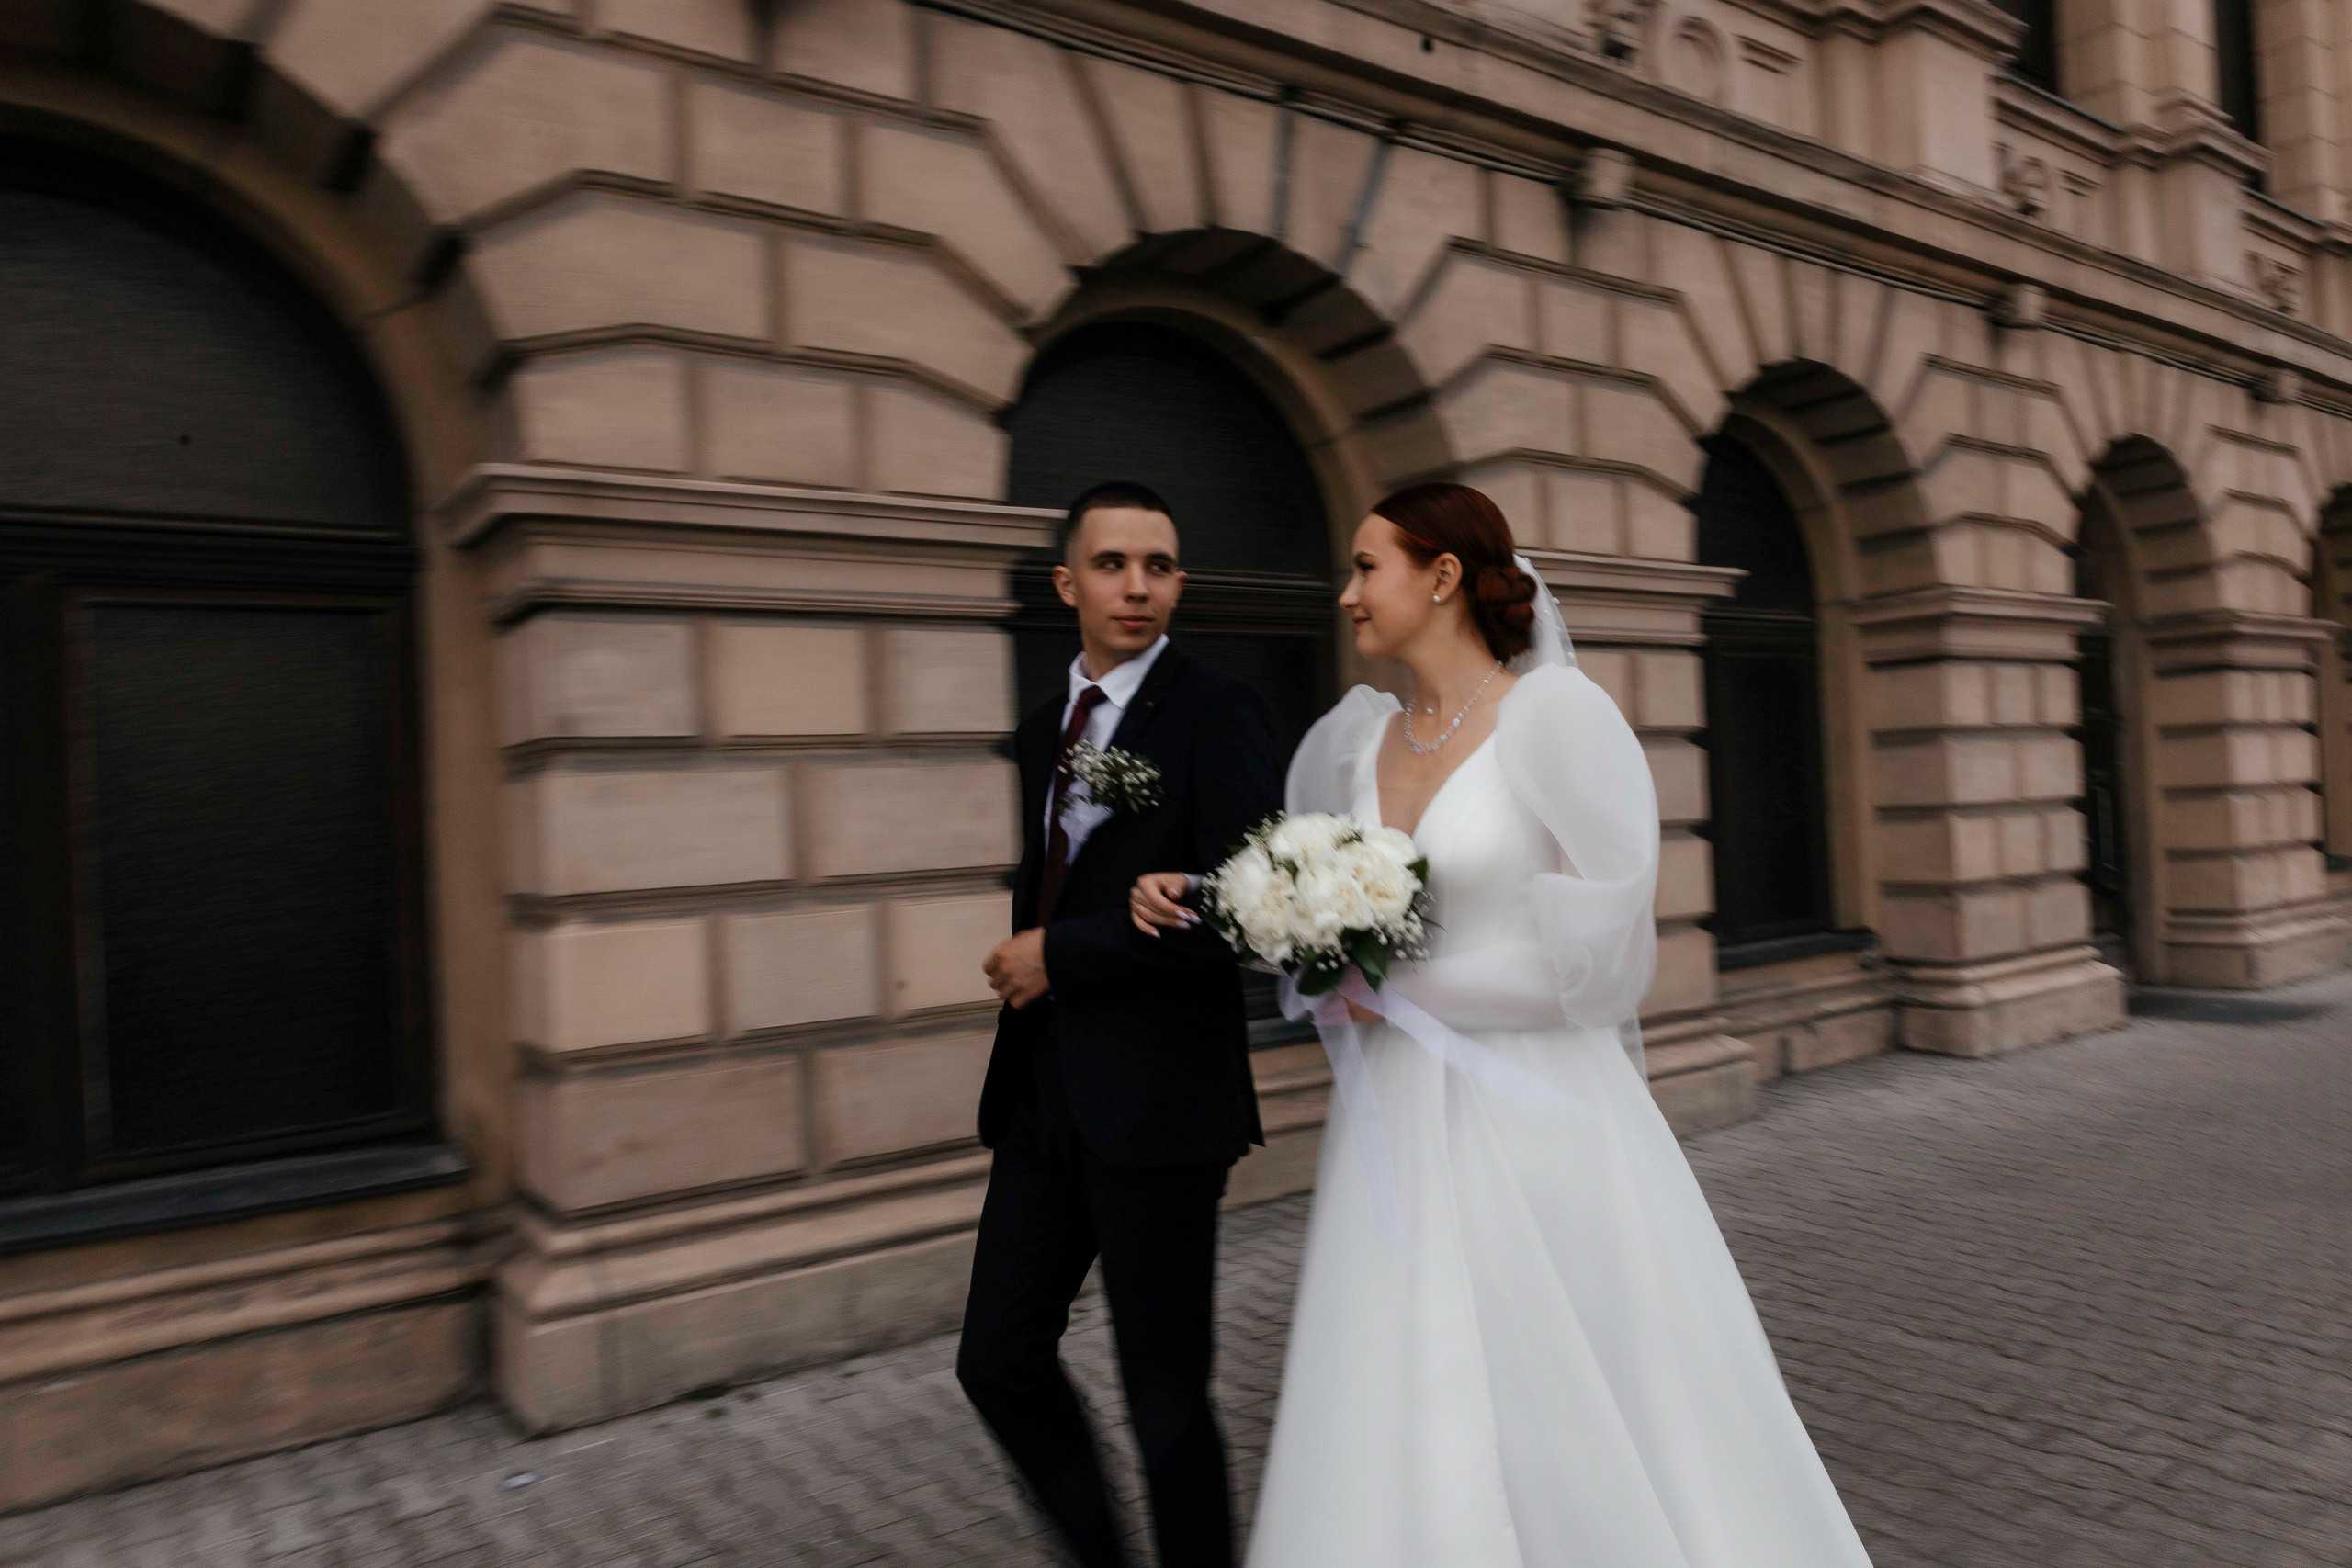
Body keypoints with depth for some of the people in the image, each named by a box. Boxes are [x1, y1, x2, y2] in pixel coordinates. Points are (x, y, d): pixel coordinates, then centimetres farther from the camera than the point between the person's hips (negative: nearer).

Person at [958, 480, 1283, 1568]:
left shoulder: (1216, 716, -9)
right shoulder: (1041, 731, 13)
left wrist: (1060, 954, -15)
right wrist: (1021, 971, 2)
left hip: (1158, 1105, -7)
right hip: (1045, 1099, 7)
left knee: (1165, 1396, 5)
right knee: (998, 1359, 14)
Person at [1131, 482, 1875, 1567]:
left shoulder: (1555, 709, -9)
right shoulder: (1361, 739, 8)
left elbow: (1608, 937, -12)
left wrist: (1409, 991, -10)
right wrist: (1192, 898, 5)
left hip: (1538, 1118, -5)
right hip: (1398, 1125, 5)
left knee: (1598, 1441, 8)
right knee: (1391, 1445, 10)